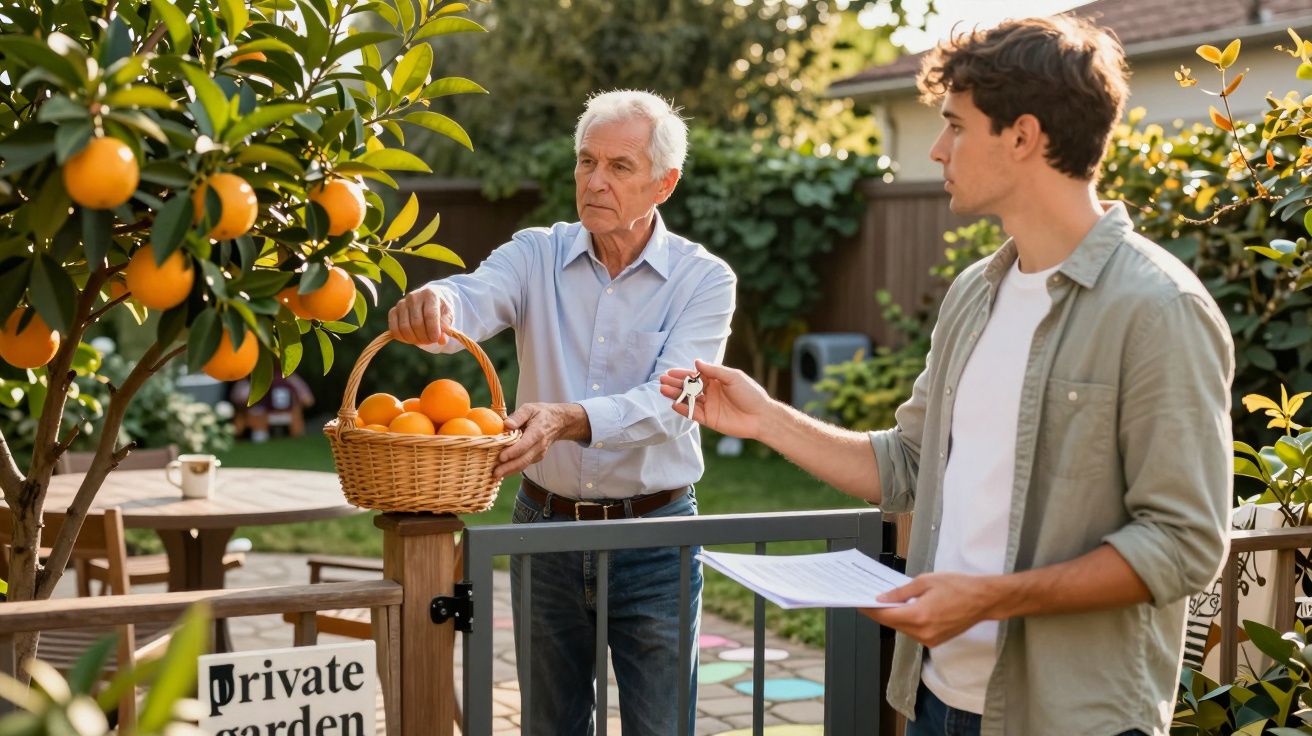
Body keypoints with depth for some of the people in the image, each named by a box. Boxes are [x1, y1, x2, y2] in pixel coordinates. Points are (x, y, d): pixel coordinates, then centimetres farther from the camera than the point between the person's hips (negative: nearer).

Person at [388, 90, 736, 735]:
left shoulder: (703, 280, -5)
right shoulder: (537, 255, 0)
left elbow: (669, 402, -20)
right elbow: (473, 300, -20)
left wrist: (569, 420, -37)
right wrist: (432, 303, -45)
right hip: (545, 529, 2)